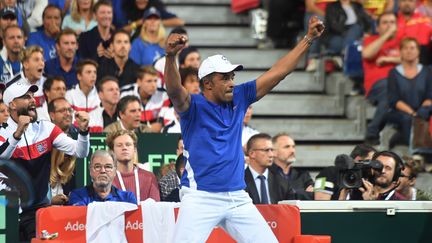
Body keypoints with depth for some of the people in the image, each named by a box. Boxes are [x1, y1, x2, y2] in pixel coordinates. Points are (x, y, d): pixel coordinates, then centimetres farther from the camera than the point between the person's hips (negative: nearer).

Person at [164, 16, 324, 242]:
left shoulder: (238, 98, 10)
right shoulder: (193, 106, -6)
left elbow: (277, 72, 12)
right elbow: (174, 91, -28)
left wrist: (309, 38, 9)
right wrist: (170, 56, -47)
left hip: (238, 198, 6)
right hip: (201, 198, -6)